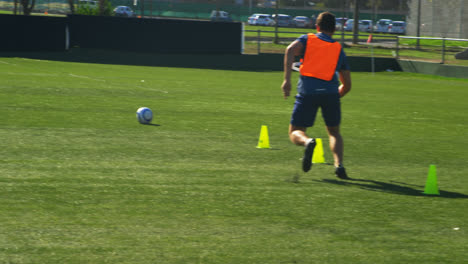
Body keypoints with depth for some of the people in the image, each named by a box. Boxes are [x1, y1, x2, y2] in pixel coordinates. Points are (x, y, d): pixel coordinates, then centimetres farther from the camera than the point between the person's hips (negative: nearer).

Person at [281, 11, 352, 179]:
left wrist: (287, 79, -10)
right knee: (334, 132, 20)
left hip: (307, 91, -2)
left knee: (295, 132, 7)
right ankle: (339, 165, -2)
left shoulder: (307, 39, 17)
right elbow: (347, 85, 23)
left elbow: (291, 50, -6)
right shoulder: (339, 50, 22)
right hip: (331, 92, 2)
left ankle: (308, 142, -28)